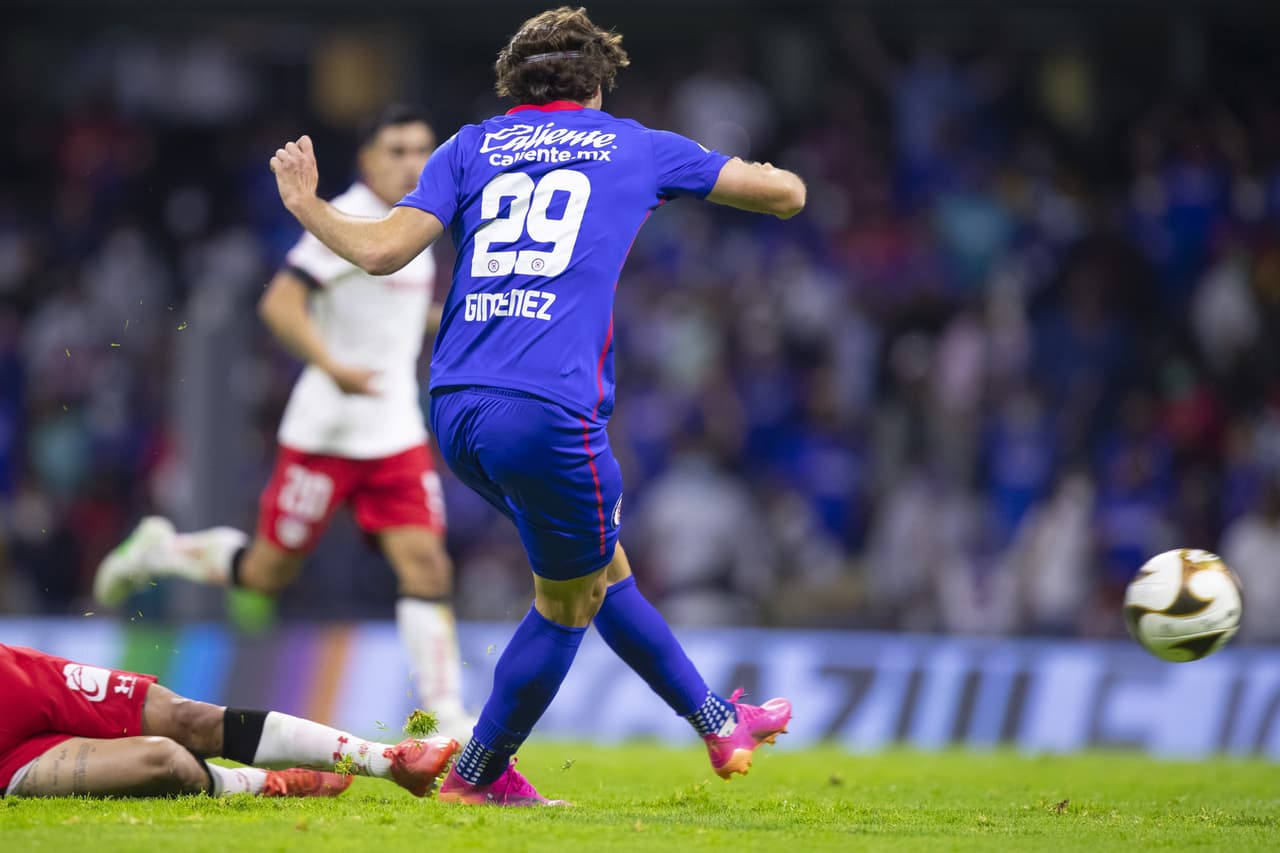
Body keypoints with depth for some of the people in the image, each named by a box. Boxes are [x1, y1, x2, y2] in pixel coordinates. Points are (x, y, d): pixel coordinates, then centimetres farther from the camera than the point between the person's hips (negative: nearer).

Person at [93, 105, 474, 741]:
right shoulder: (347, 220, -14)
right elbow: (280, 303, -22)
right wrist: (333, 367, -32)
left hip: (396, 435, 6)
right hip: (326, 430, -6)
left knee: (426, 567, -8)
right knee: (267, 572, 3)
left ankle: (445, 714, -7)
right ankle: (158, 551, 27)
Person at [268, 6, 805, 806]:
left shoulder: (471, 148, 16)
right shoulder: (636, 148, 13)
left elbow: (381, 249, 3)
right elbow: (787, 194, 20)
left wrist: (303, 202, 20)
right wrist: (781, 183, 44)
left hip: (457, 411, 5)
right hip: (550, 413, -5)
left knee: (604, 567, 21)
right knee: (567, 605, 13)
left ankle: (717, 721, 31)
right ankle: (475, 777, 19)